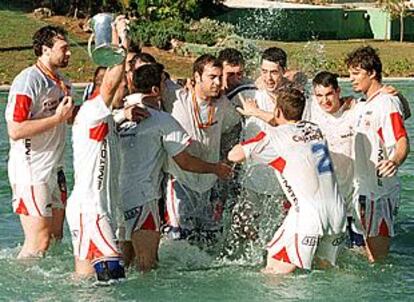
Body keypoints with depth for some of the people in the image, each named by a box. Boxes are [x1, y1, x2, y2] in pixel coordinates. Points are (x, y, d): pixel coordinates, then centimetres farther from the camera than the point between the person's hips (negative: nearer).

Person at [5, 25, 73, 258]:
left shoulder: (61, 82, 13)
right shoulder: (28, 81, -15)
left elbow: (69, 118, 30)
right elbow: (16, 130, -23)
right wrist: (57, 118, -21)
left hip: (54, 169, 9)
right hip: (31, 171, -9)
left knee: (56, 237, 10)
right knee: (39, 242, -10)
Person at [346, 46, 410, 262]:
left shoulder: (387, 103, -13)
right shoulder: (362, 106, 16)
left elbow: (403, 142, -25)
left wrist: (394, 162, -46)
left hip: (381, 191, -9)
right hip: (364, 188, 9)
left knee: (377, 259, -9)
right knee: (369, 253, 14)